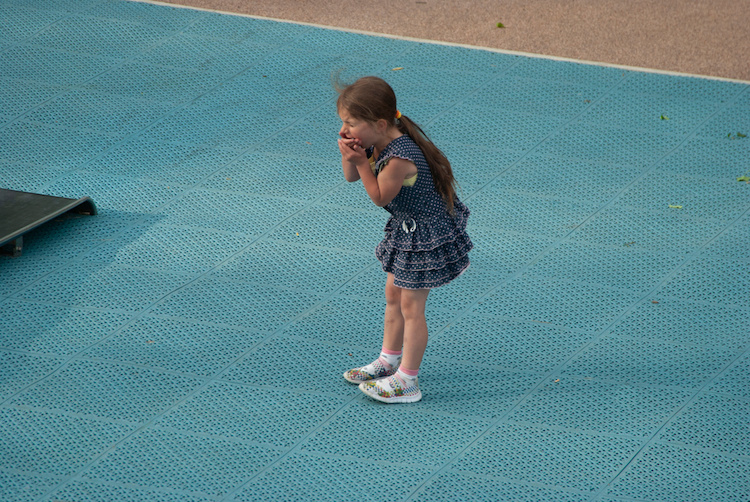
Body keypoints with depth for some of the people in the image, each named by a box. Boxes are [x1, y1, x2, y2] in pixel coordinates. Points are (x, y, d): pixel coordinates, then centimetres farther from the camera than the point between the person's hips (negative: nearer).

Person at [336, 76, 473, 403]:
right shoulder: (378, 141, -6)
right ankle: (389, 360, 39)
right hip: (407, 229, 10)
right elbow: (351, 177, 4)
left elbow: (380, 197, -22)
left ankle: (407, 382, 13)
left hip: (427, 236, -10)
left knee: (411, 305, 1)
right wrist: (349, 157, -17)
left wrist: (362, 161, -26)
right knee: (393, 294, 22)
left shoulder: (400, 158, -34)